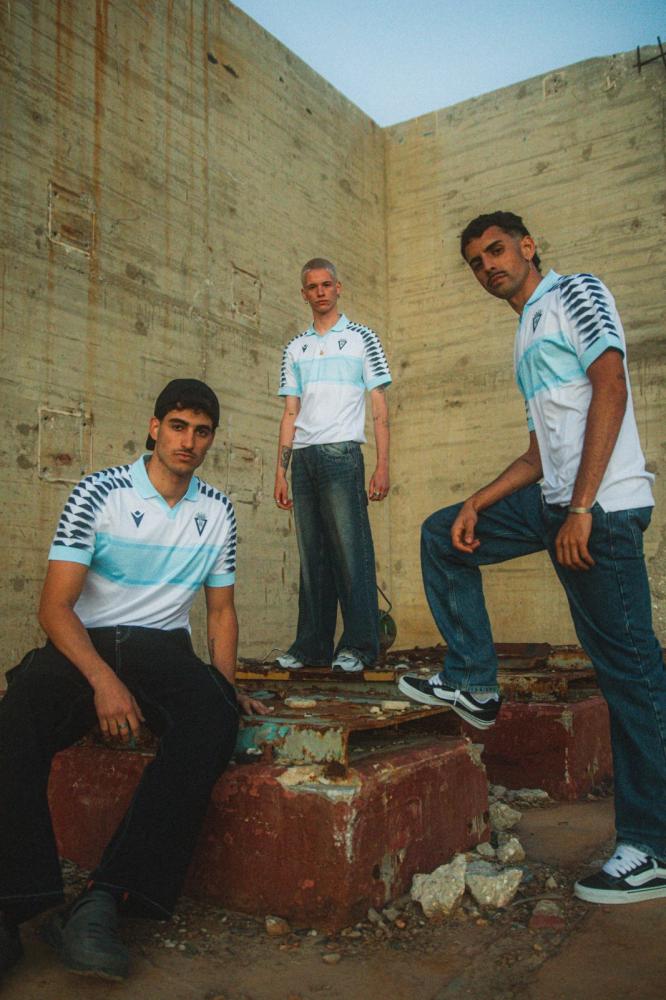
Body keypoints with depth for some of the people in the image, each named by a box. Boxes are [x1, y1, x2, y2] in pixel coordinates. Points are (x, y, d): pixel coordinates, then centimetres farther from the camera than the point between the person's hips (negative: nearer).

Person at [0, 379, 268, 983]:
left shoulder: (217, 513, 10)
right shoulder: (99, 495, -3)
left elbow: (221, 609, 19)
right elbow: (56, 606, -8)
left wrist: (226, 684, 4)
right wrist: (103, 681, -23)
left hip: (162, 648, 2)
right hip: (84, 645, -2)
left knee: (213, 718, -32)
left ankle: (105, 900, -34)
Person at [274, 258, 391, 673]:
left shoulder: (362, 338, 8)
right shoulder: (295, 349, 19)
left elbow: (380, 406, 3)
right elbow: (291, 413, 17)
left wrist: (383, 466, -7)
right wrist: (281, 471, 10)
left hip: (342, 452, -4)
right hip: (303, 456, 5)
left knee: (351, 550, -8)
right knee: (312, 555, 6)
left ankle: (359, 646, -2)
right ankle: (312, 645, 12)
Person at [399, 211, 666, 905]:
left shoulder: (575, 293, 1)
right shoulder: (526, 337, 25)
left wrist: (581, 509, -21)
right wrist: (478, 503, 9)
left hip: (603, 507, -9)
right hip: (550, 501, 9)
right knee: (442, 535, 11)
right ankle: (473, 684, 15)